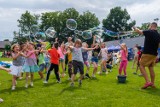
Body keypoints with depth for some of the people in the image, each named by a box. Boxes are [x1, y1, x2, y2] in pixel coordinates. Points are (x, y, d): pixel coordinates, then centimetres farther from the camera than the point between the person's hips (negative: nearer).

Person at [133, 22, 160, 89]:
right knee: (151, 68, 14)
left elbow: (139, 31, 2)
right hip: (154, 54, 7)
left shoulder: (149, 32, -11)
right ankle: (152, 83, 15)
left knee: (142, 66, -2)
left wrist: (135, 28, 20)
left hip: (147, 53, -7)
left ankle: (148, 82, -13)